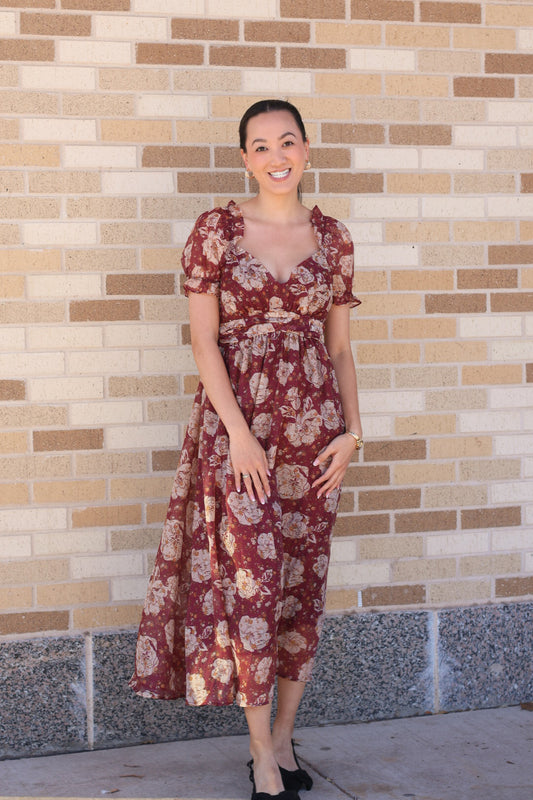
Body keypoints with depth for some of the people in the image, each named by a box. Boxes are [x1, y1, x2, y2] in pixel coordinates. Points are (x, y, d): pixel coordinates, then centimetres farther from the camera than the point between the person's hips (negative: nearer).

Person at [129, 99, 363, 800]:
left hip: (314, 425, 3)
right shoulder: (217, 230, -1)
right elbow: (203, 341, -5)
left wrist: (352, 430, -1)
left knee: (304, 583, 7)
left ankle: (283, 739, 21)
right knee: (252, 580, -5)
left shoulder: (332, 237, 8)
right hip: (236, 419, -3)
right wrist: (240, 432, -13)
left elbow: (339, 346, 11)